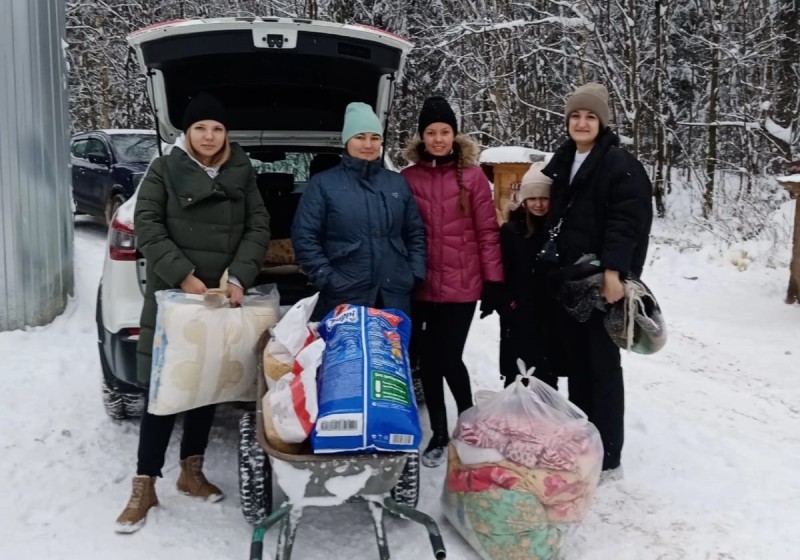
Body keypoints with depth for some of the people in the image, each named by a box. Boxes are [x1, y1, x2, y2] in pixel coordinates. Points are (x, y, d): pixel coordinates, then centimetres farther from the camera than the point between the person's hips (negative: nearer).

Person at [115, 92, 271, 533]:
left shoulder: (242, 173, 8)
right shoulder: (164, 170, 0)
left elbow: (258, 228, 4)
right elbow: (147, 227, -7)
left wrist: (239, 278, -10)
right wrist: (183, 275, -16)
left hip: (223, 298, 3)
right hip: (171, 296, -3)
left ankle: (191, 472, 25)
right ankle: (144, 486, 7)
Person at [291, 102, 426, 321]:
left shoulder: (398, 183, 13)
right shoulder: (323, 183, 1)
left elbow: (415, 233, 16)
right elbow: (304, 236, -3)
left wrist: (415, 274, 4)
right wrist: (326, 279, -11)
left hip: (395, 298, 4)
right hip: (343, 299, -4)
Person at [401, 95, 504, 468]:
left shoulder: (472, 176, -2)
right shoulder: (407, 178, 3)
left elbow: (488, 232, -2)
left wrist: (494, 281, -5)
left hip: (461, 286, -2)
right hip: (421, 286, 3)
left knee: (450, 360, -2)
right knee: (428, 361, 9)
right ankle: (439, 434, 27)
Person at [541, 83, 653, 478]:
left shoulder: (620, 164, -8)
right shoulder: (561, 161, 14)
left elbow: (626, 223, -17)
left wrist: (613, 271, -27)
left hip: (603, 279, -7)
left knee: (603, 365, -2)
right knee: (576, 363, 13)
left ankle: (607, 456, 8)